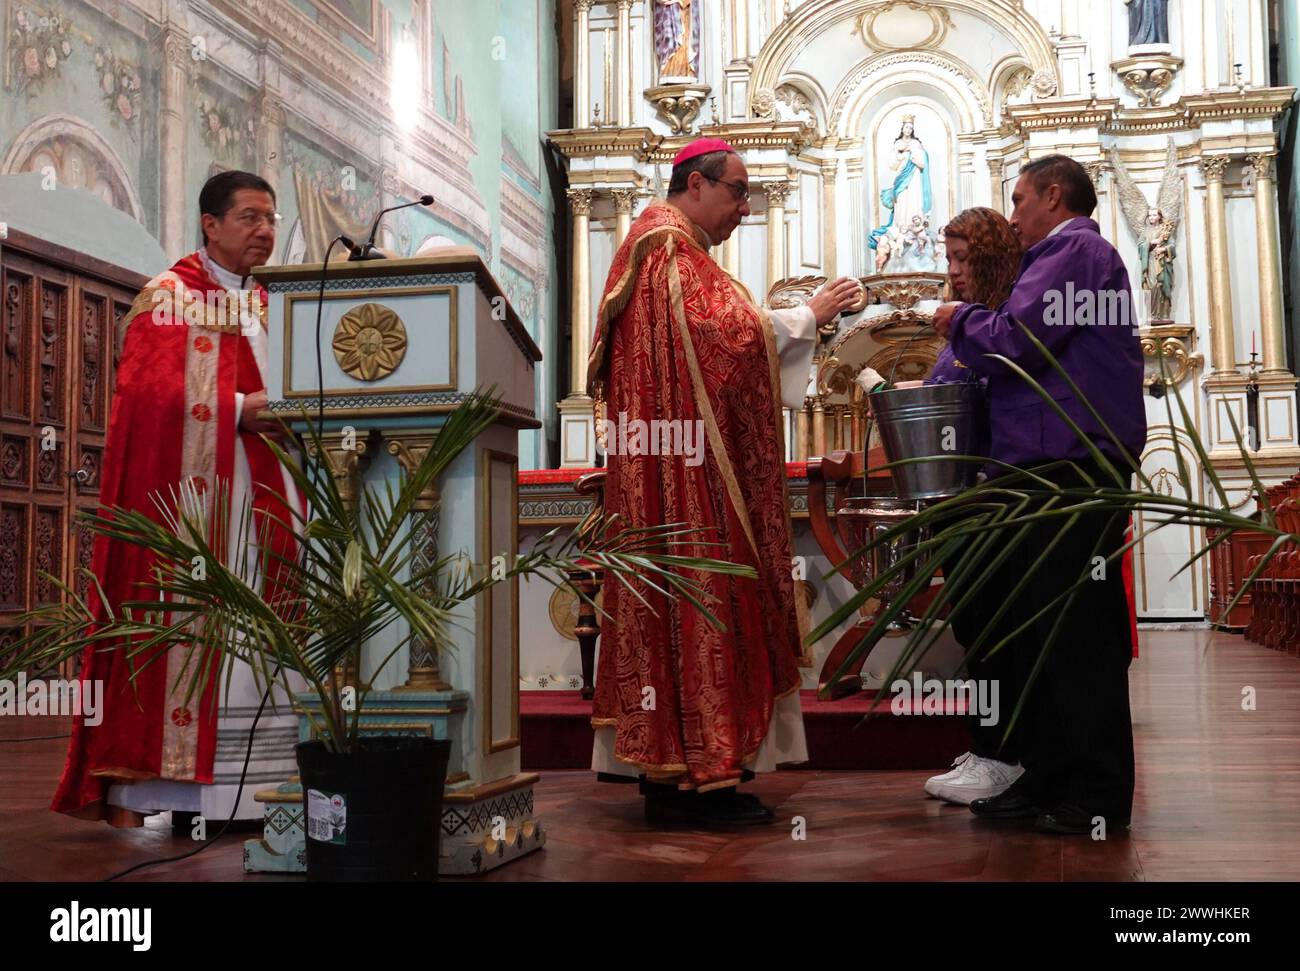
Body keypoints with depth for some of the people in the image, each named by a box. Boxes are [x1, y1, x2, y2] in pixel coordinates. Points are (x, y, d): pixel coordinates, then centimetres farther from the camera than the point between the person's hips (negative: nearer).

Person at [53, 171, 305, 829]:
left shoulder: (268, 307, 21)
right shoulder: (169, 296, 0)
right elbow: (149, 390, -12)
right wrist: (239, 410, -18)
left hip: (258, 501, 7)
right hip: (184, 498, -6)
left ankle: (241, 791, 5)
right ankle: (133, 794, -4)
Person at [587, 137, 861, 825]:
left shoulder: (658, 245, 25)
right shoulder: (670, 248, -8)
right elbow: (724, 334, -18)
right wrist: (809, 315, -8)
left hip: (663, 472, 11)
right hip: (689, 471, -11)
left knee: (673, 595, 8)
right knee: (699, 595, -11)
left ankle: (666, 768, 10)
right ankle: (697, 774, -9)